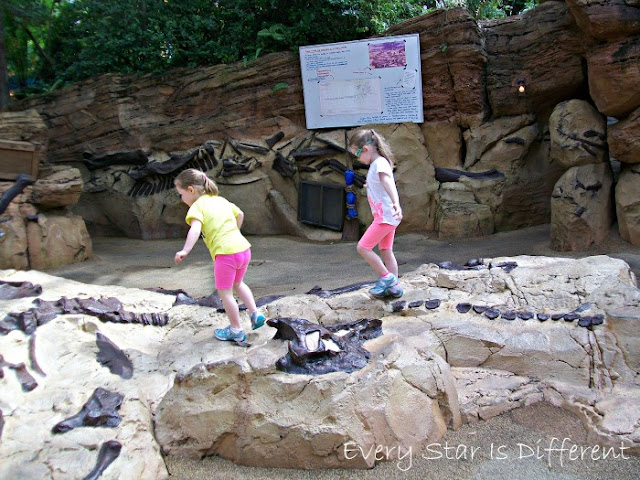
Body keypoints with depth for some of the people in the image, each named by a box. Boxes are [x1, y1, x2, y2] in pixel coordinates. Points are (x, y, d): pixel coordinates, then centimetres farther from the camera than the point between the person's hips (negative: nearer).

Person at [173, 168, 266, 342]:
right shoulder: (221, 200, 17)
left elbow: (195, 229, -24)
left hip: (225, 253, -8)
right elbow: (240, 214, 29)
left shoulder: (197, 206, -6)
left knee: (225, 292, 9)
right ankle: (255, 313, 23)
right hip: (243, 248, 8)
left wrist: (185, 250, -34)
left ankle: (236, 331, 18)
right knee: (238, 284, 30)